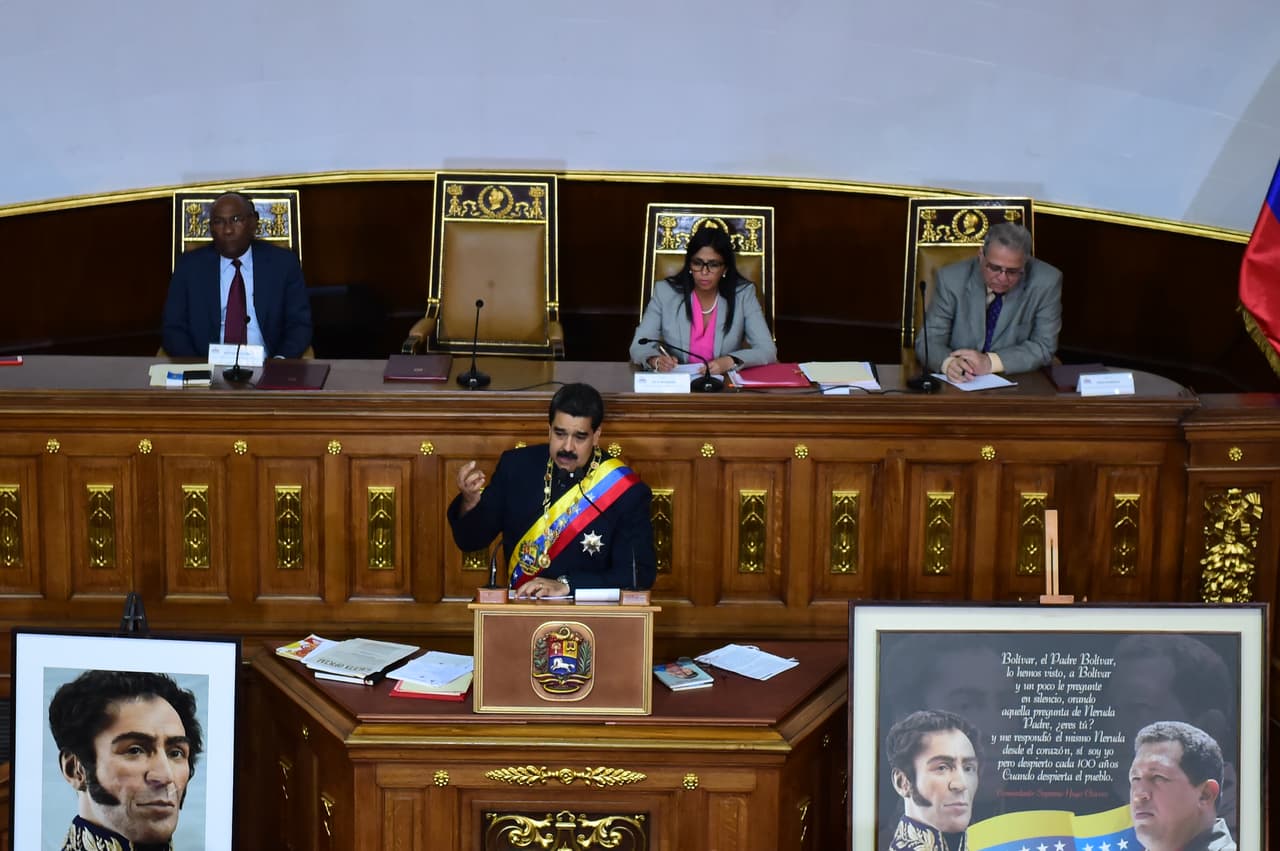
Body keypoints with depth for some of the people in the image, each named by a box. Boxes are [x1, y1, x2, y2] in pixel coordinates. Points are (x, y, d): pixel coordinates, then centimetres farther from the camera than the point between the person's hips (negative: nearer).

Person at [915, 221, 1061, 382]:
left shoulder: (1047, 282, -10)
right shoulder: (951, 279, -8)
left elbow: (1044, 347, -9)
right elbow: (928, 340, -6)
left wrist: (990, 362, -24)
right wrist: (948, 362, -30)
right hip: (959, 387, 1)